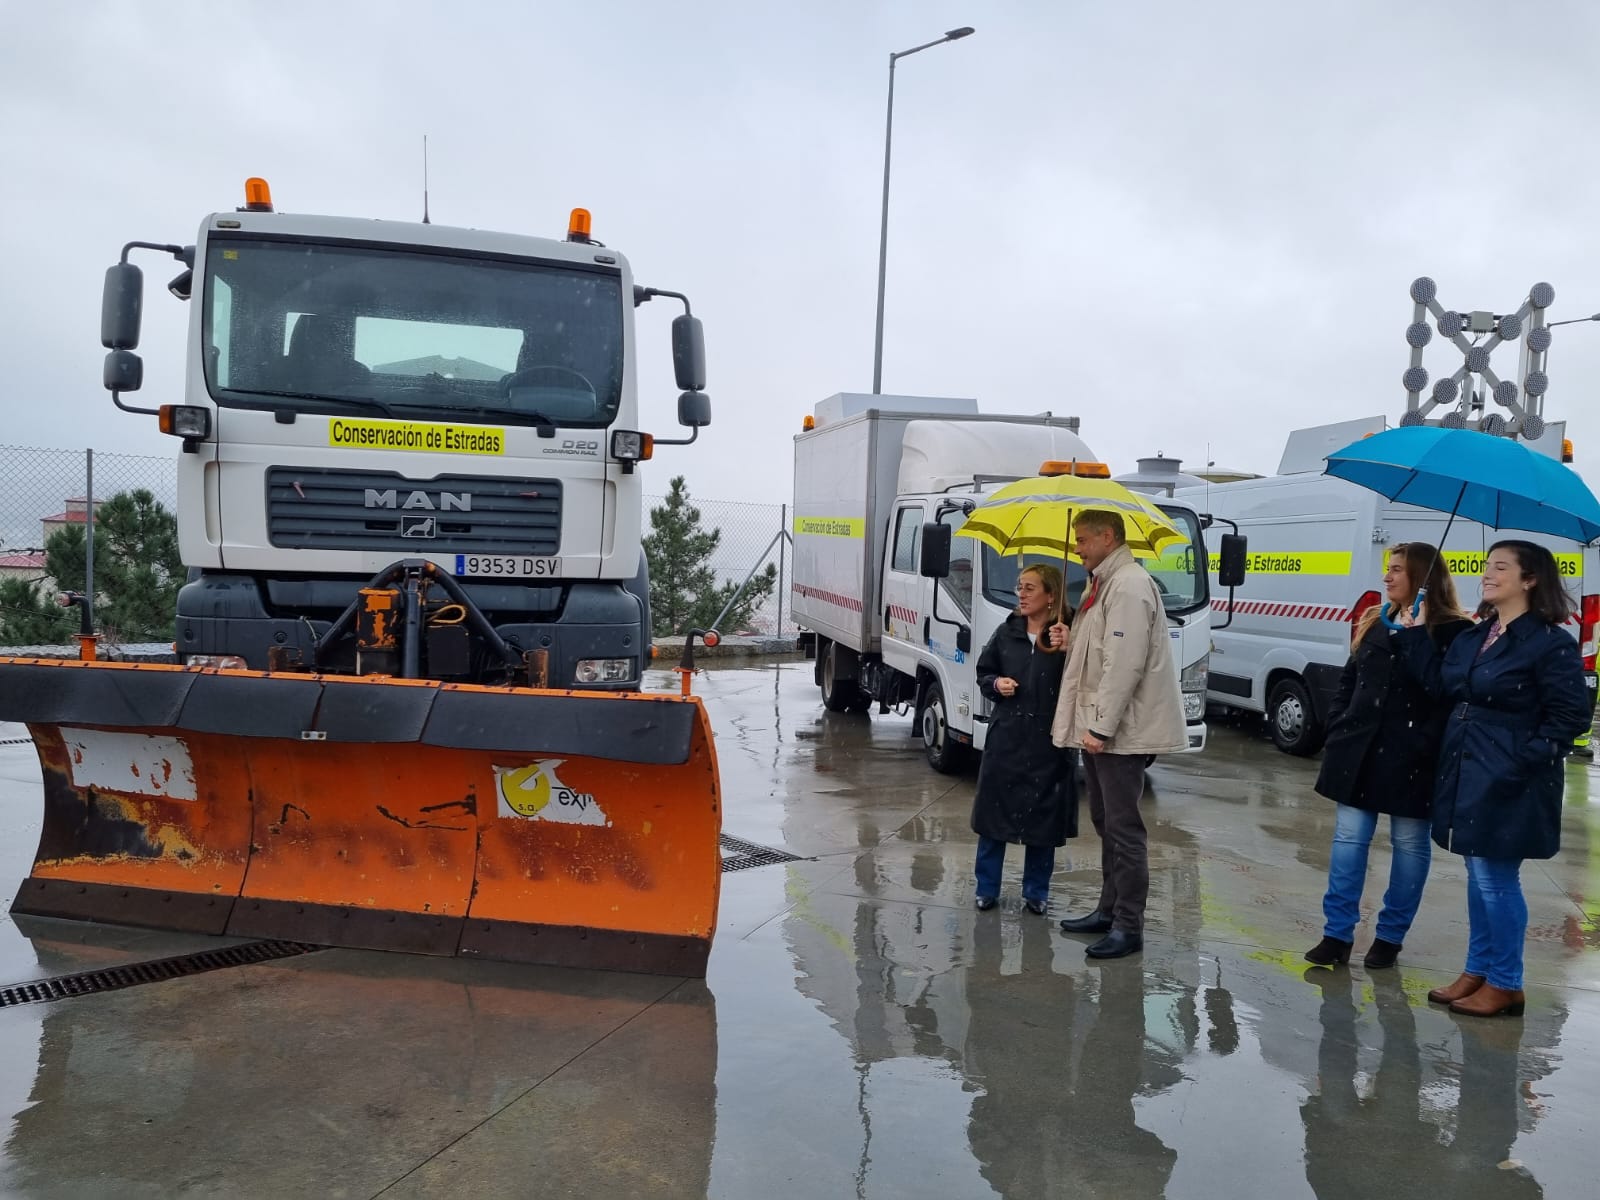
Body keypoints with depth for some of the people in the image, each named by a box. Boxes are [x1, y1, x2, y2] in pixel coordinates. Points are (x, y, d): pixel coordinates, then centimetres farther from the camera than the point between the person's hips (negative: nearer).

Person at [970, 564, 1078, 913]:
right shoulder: (1007, 633, 5)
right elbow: (983, 673, 15)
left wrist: (1066, 650, -24)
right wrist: (995, 684, -5)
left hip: (1048, 741, -3)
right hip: (1005, 737, 3)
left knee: (1042, 817, 8)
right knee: (993, 812, 8)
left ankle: (1036, 891, 24)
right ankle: (987, 888, 22)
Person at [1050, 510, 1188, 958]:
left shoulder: (1129, 585, -16)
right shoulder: (1104, 584, 16)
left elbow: (1125, 664, -22)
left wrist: (1101, 727, -22)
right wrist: (1072, 640, 3)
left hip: (1120, 731, -10)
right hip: (1096, 728, 10)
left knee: (1123, 828, -4)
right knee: (1106, 823, 17)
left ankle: (1129, 926, 4)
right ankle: (1109, 910, 27)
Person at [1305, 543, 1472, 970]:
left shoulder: (1453, 632, -8)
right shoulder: (1373, 623, 10)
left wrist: (1424, 747, -20)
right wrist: (1338, 734, 7)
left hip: (1412, 760, -5)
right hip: (1360, 753, 5)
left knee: (1410, 844, 8)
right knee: (1349, 838, 5)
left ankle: (1390, 936, 19)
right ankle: (1338, 933, 10)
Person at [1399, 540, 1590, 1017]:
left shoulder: (1551, 643, -11)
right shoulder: (1473, 638, 11)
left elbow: (1570, 716, -12)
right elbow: (1440, 684, 6)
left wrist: (1523, 761, -18)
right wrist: (1416, 635, 3)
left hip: (1509, 784, -7)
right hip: (1465, 775, 8)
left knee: (1496, 880, 0)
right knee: (1479, 877, 16)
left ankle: (1505, 985, 14)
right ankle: (1478, 971, 27)